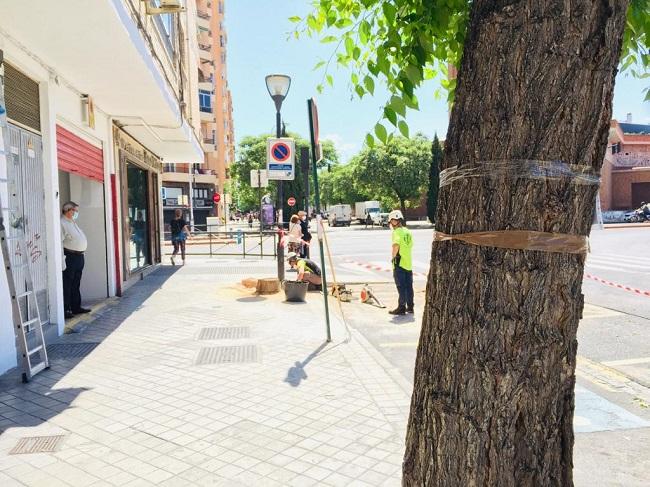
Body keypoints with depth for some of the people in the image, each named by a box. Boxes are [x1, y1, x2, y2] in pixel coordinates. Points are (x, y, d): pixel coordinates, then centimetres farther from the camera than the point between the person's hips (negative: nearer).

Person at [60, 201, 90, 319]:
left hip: (79, 257, 10)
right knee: (67, 285, -5)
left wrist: (82, 254, 21)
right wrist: (62, 259, -23)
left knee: (76, 285, 15)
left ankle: (76, 307, 23)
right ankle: (65, 309, 0)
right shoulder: (62, 224, -12)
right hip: (69, 258, -10)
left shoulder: (73, 223, 20)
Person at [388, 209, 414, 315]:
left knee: (401, 287, -1)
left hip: (399, 263, -7)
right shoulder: (407, 231, 12)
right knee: (409, 286, 14)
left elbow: (396, 245, -28)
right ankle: (410, 307, 22)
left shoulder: (397, 232, -13)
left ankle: (401, 308, 5)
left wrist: (393, 256, -14)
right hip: (409, 262, 7)